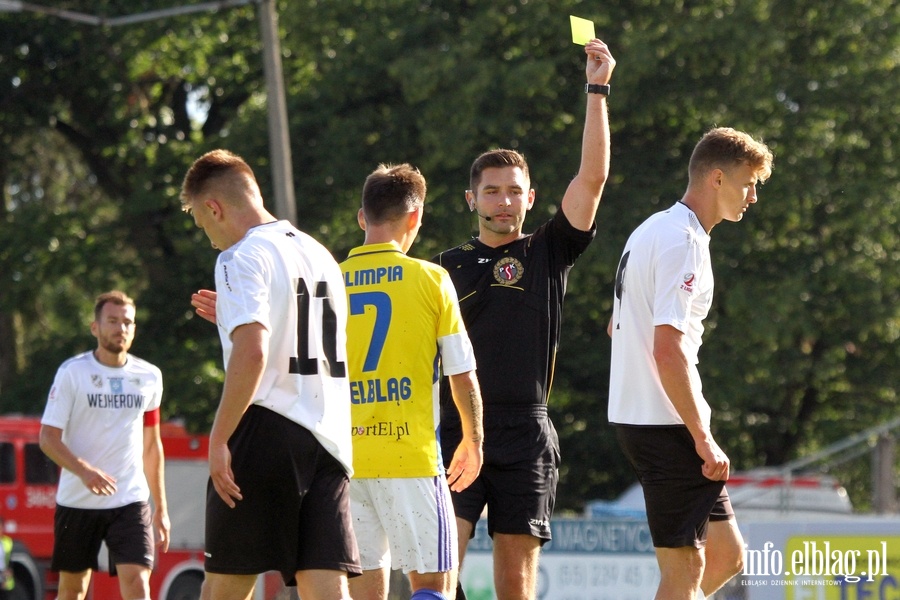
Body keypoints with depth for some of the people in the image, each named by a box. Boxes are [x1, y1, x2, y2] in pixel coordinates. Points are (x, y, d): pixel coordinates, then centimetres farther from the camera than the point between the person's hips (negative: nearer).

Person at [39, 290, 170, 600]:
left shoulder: (149, 377, 7)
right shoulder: (71, 372, -4)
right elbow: (48, 437, -8)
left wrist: (161, 507, 16)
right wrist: (84, 470, -26)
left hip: (131, 502, 1)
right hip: (77, 501, -1)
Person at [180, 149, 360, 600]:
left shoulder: (242, 258, -6)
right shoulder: (321, 256, 19)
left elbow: (252, 353, -20)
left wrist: (219, 438, -16)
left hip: (265, 432, -7)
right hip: (328, 441, 7)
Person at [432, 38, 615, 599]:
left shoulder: (549, 253, 8)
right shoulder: (449, 265, 13)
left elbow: (593, 177, -1)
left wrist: (598, 90, -4)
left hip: (525, 439, 0)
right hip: (456, 432, 1)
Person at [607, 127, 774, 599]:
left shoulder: (653, 231, 17)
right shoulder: (684, 242, -15)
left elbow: (618, 326, 27)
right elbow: (668, 351, -23)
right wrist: (703, 437, -20)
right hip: (665, 425, -10)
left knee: (726, 555, 11)